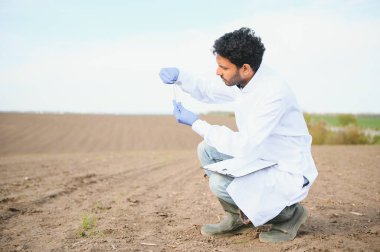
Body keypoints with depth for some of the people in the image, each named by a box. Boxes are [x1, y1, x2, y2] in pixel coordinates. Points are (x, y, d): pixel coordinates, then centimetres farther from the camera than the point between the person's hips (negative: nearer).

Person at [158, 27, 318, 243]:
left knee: (221, 184, -25)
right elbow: (209, 93, 14)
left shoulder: (273, 93, -30)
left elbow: (244, 146, -32)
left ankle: (289, 213, -3)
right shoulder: (244, 80, -4)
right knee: (207, 150, 3)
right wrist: (179, 77, -4)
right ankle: (237, 216, 13)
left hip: (288, 173, -8)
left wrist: (197, 124, -25)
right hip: (261, 157, 9)